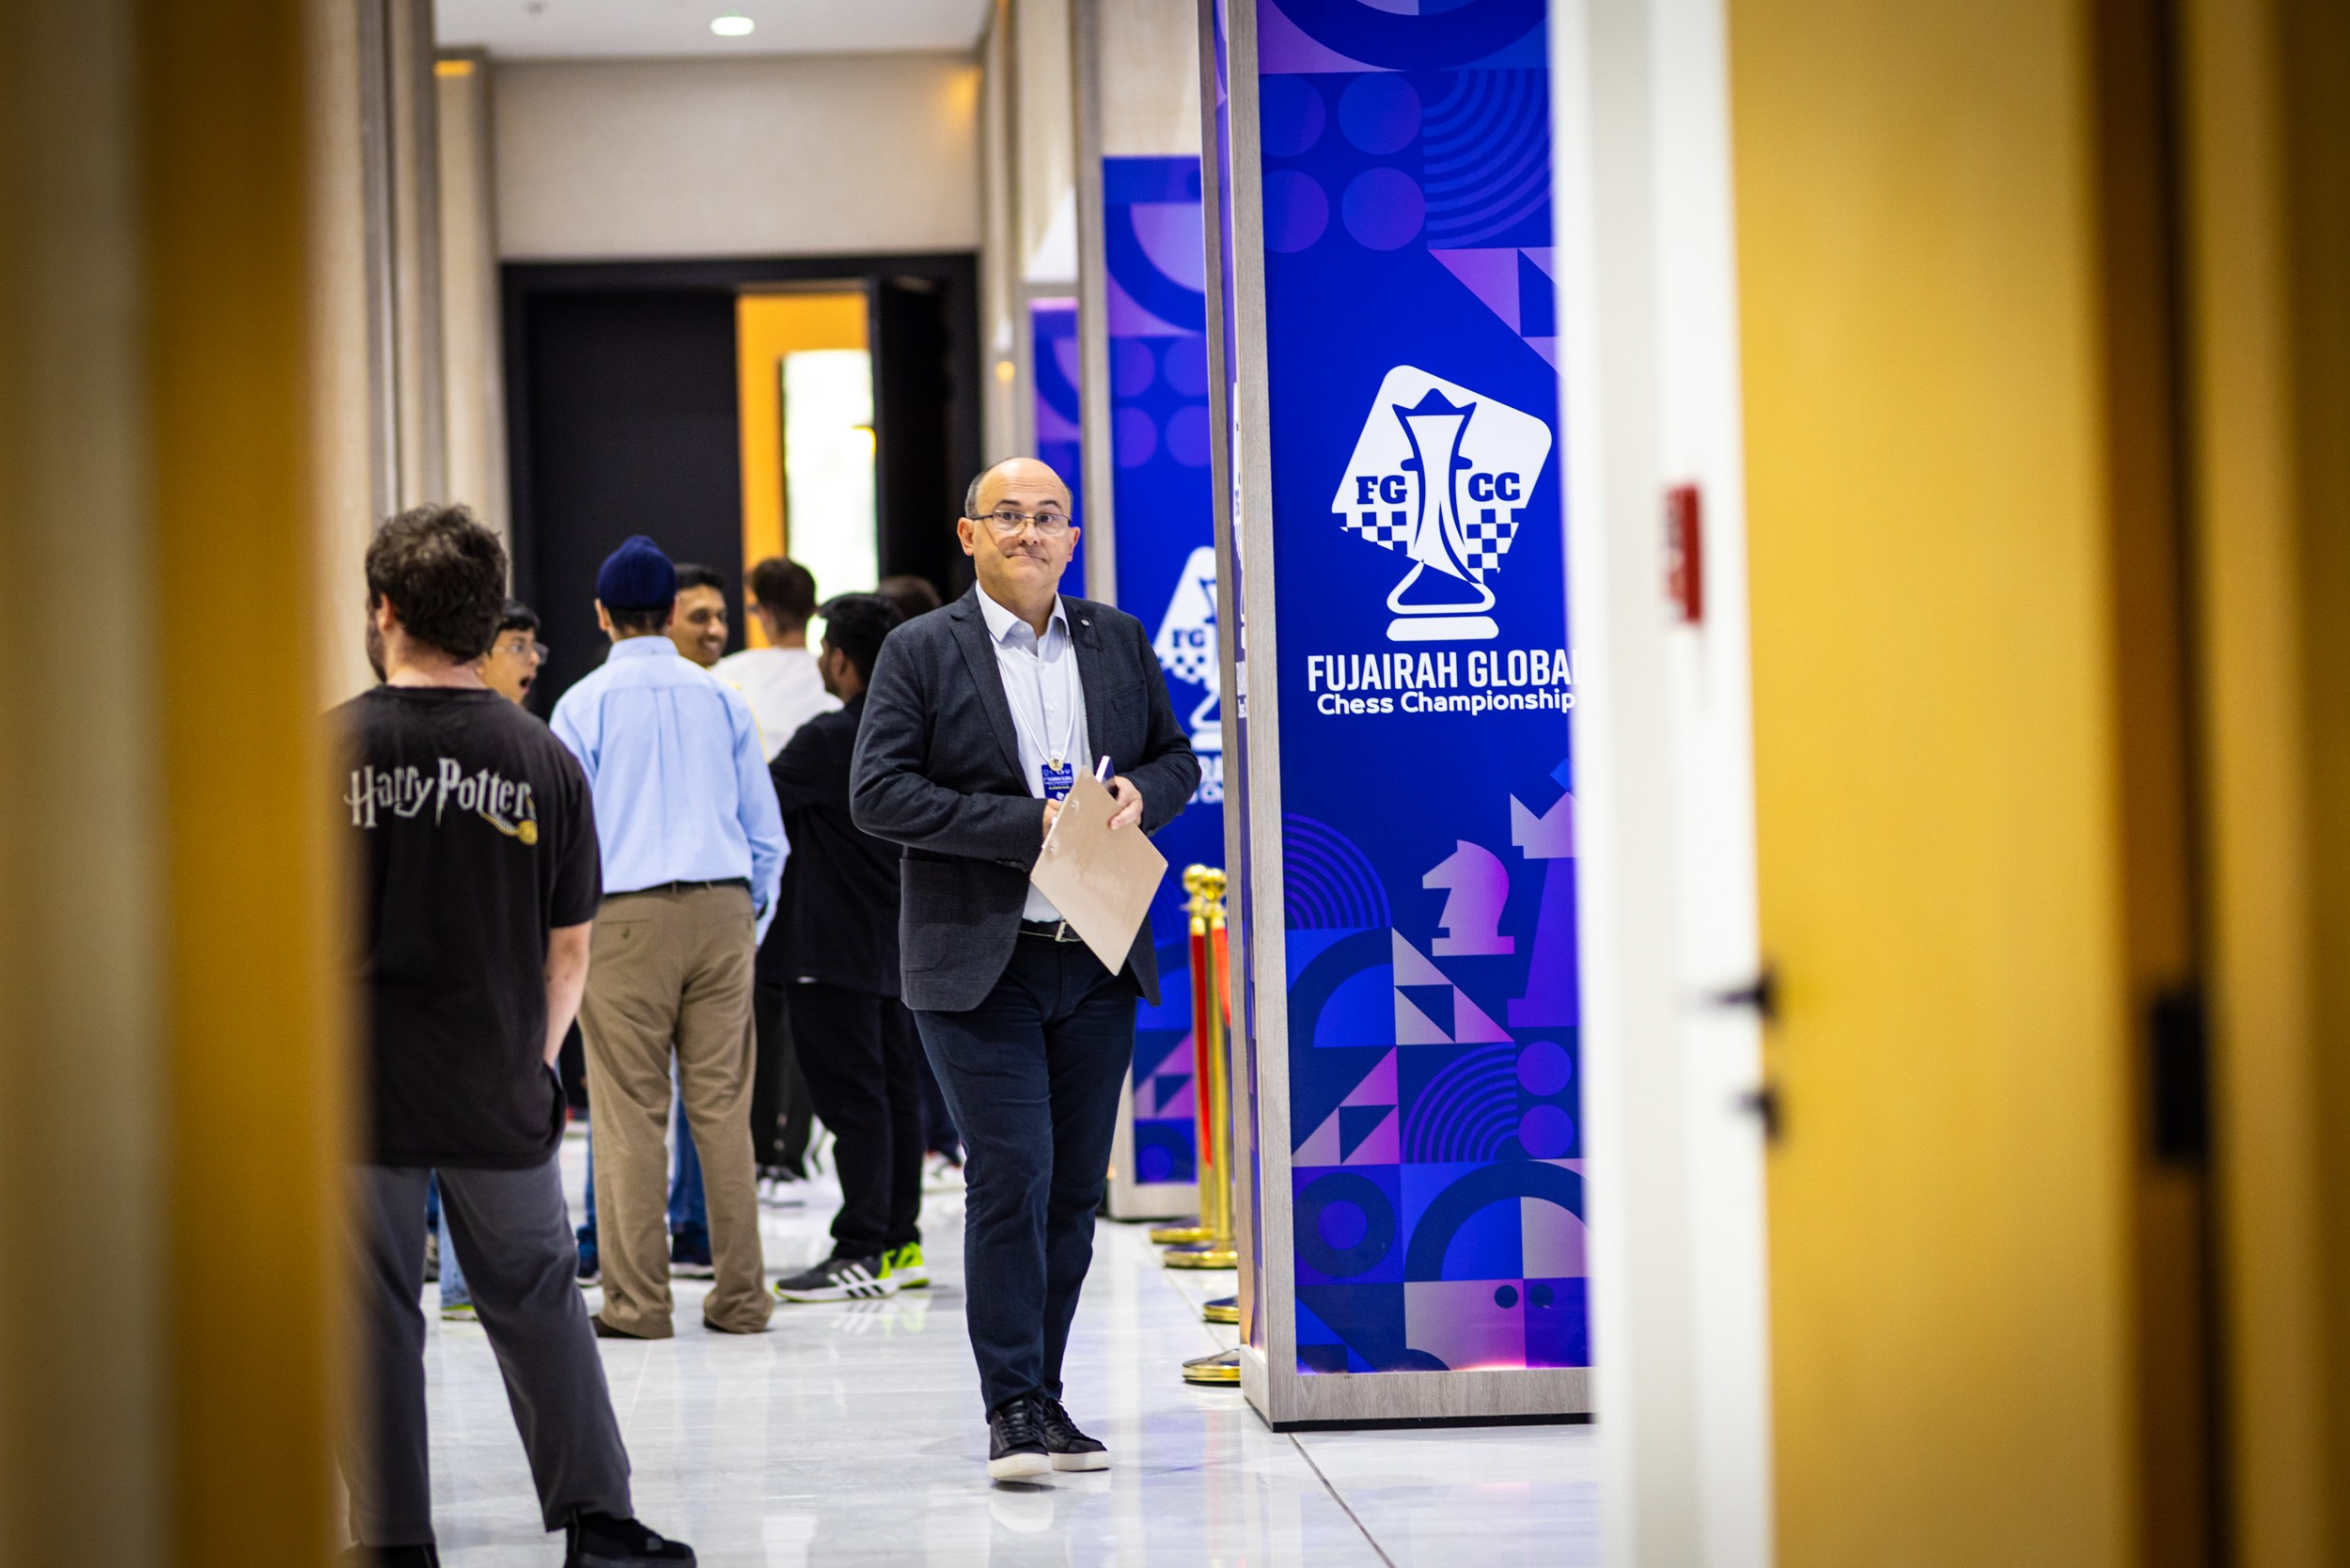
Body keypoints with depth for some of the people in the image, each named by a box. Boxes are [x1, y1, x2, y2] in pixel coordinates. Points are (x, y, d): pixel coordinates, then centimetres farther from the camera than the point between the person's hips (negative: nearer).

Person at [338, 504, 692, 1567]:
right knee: (535, 1299, 14)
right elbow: (569, 949, 4)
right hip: (498, 1091, 2)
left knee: (372, 1312, 6)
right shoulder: (540, 759, 0)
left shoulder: (331, 747, -6)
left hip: (357, 1082, -2)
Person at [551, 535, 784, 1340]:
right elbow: (766, 830, 10)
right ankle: (740, 1296, 6)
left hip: (626, 916, -3)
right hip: (722, 908, 3)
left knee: (631, 1111, -1)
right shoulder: (721, 699, 8)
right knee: (723, 1103, 5)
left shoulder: (583, 705, -2)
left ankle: (638, 1300, -1)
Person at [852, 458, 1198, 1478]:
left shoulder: (1119, 641, 12)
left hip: (1099, 960, 4)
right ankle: (1013, 1407, -3)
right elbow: (878, 794, -9)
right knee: (1011, 1178, -10)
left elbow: (1176, 759, 19)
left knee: (1074, 1188, 7)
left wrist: (1142, 798, -5)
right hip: (978, 964, -4)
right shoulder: (920, 653, -1)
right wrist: (1028, 826, -16)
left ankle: (1042, 1398, 17)